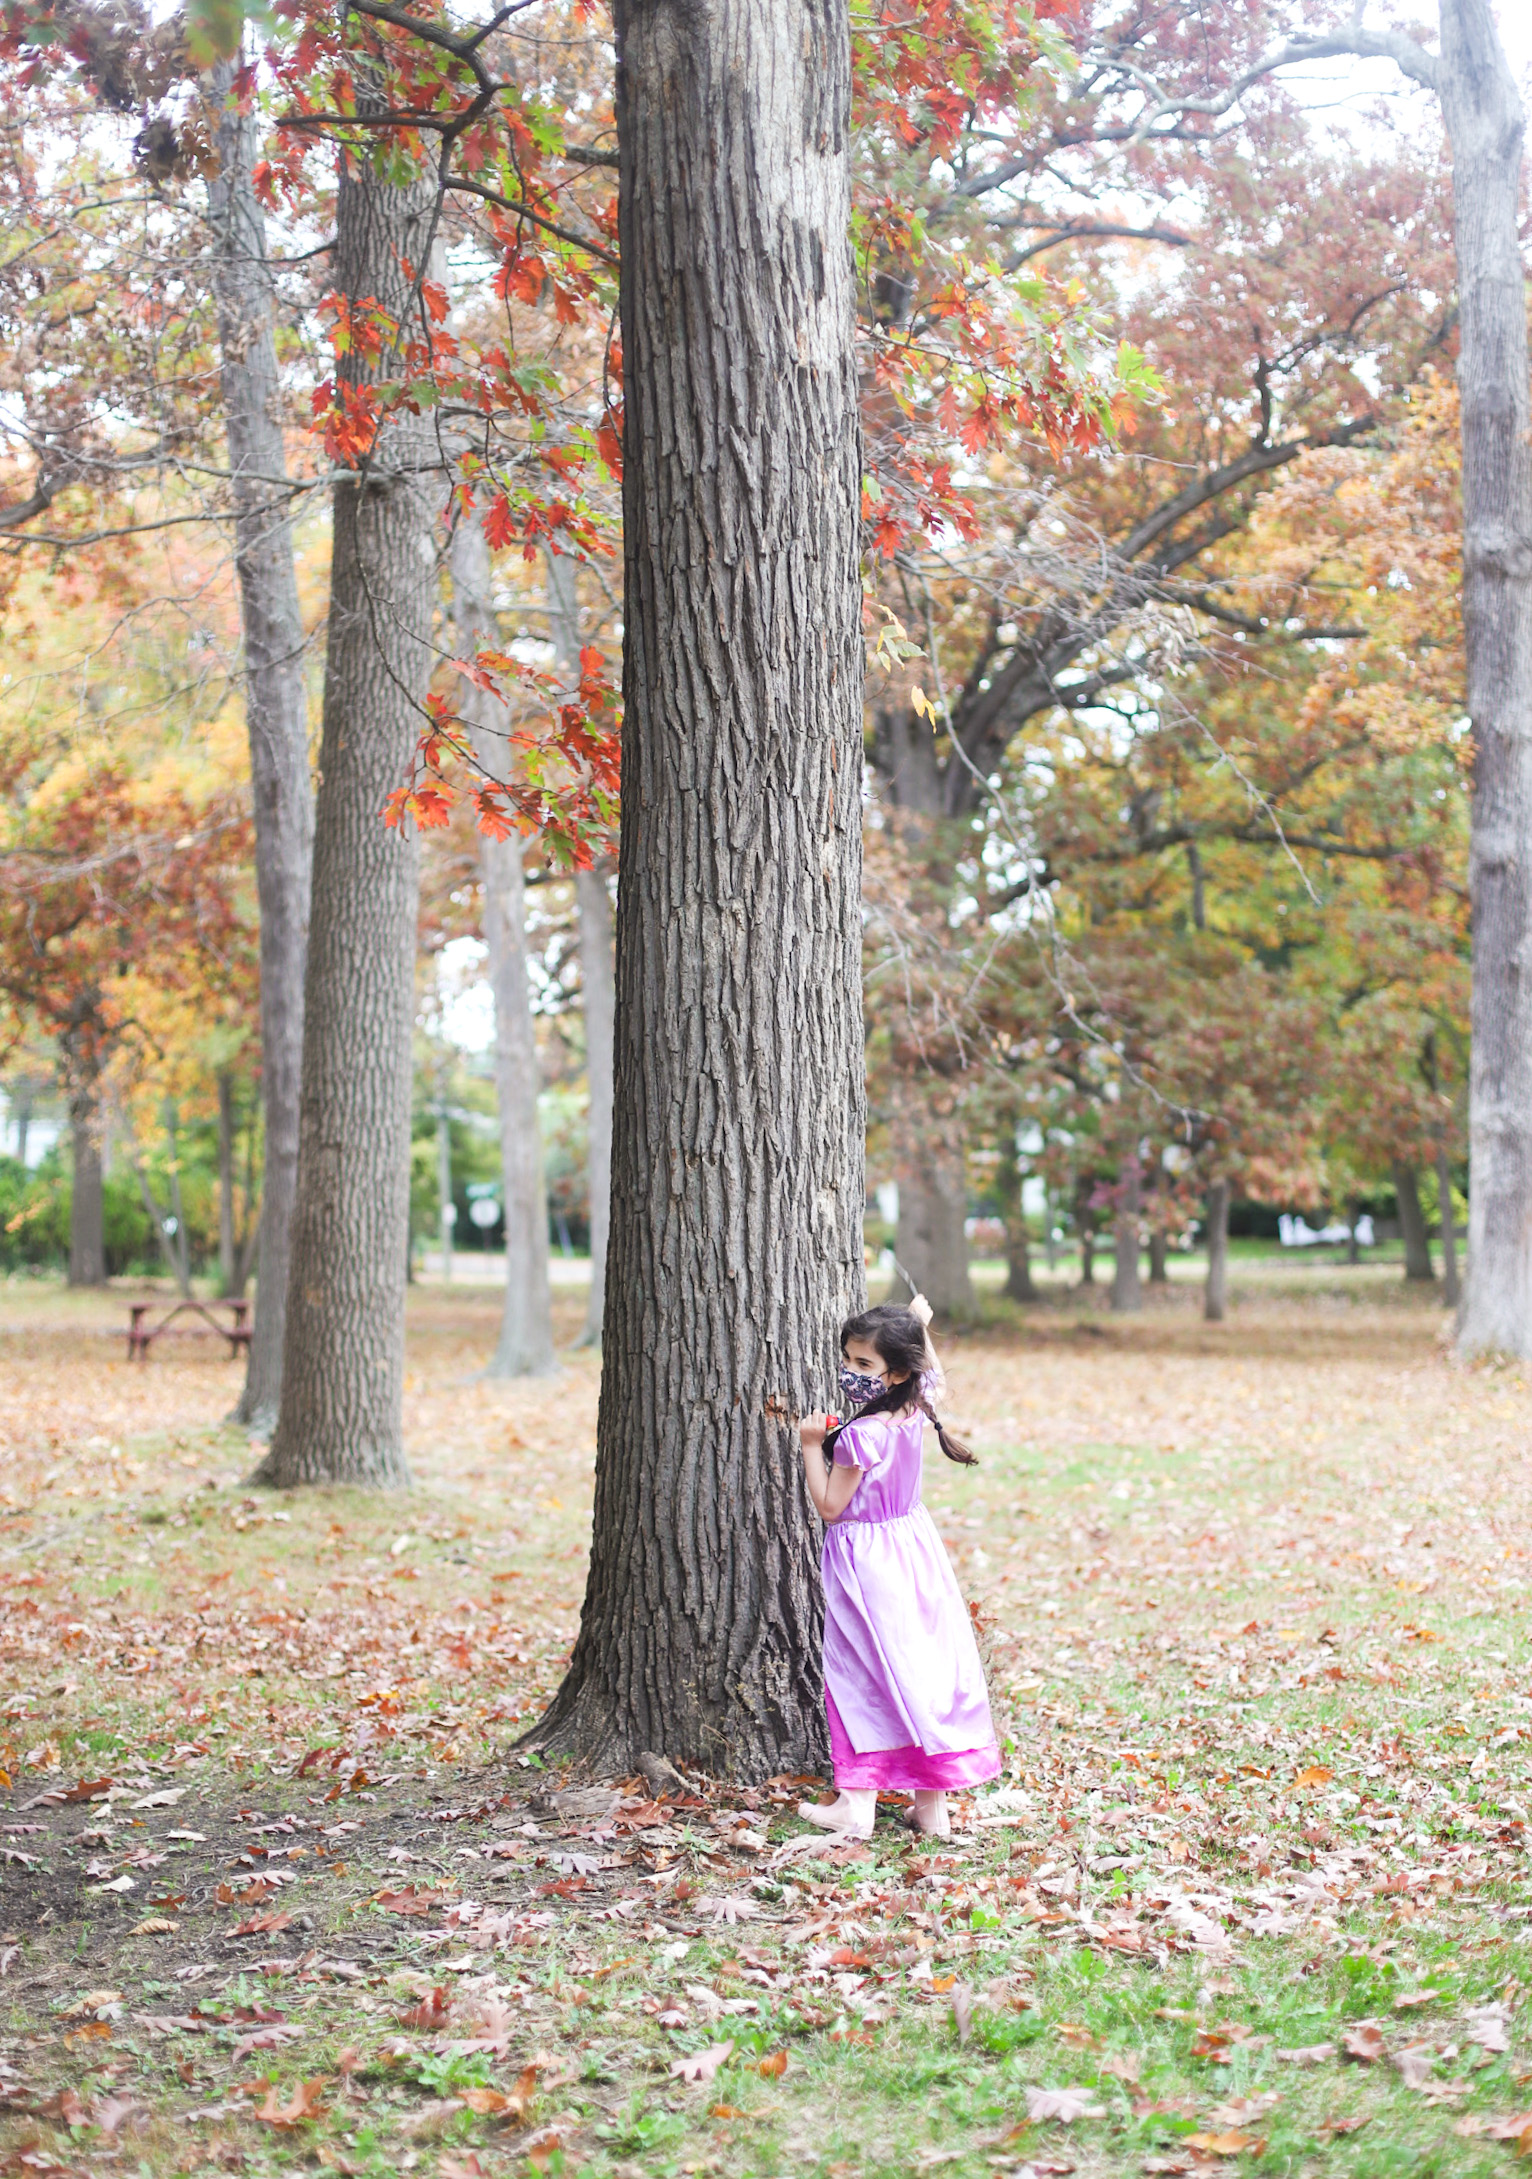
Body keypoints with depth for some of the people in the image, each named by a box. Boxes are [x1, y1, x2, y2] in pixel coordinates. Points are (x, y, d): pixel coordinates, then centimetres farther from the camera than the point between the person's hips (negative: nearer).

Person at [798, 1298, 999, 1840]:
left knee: (863, 1677, -1)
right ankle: (931, 1805, 15)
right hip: (912, 1546, 7)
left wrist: (811, 1446, -11)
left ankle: (856, 1804, 3)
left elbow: (830, 1507, -15)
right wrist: (920, 1328, 27)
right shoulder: (914, 1412, -2)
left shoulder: (858, 1436, -24)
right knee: (925, 1667, 9)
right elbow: (932, 1374, 23)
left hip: (865, 1561, -7)